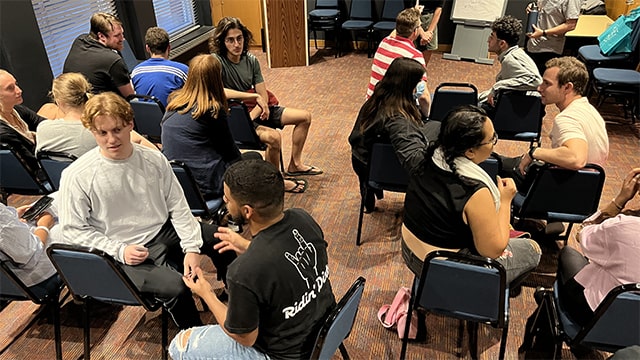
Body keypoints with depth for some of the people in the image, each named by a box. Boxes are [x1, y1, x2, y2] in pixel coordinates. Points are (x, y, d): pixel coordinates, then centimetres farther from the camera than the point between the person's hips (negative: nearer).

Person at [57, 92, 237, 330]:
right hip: (121, 255, -5)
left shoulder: (154, 160, -4)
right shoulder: (76, 176, -14)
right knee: (175, 286, -28)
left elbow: (178, 207, 1)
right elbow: (73, 230, -8)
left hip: (162, 232, 5)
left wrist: (192, 247, -9)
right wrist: (119, 250, -18)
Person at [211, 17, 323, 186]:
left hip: (254, 110, 8)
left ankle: (295, 165, 18)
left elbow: (263, 97, -2)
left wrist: (249, 117, -22)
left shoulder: (251, 60, 0)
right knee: (273, 136, -34)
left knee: (305, 117, 6)